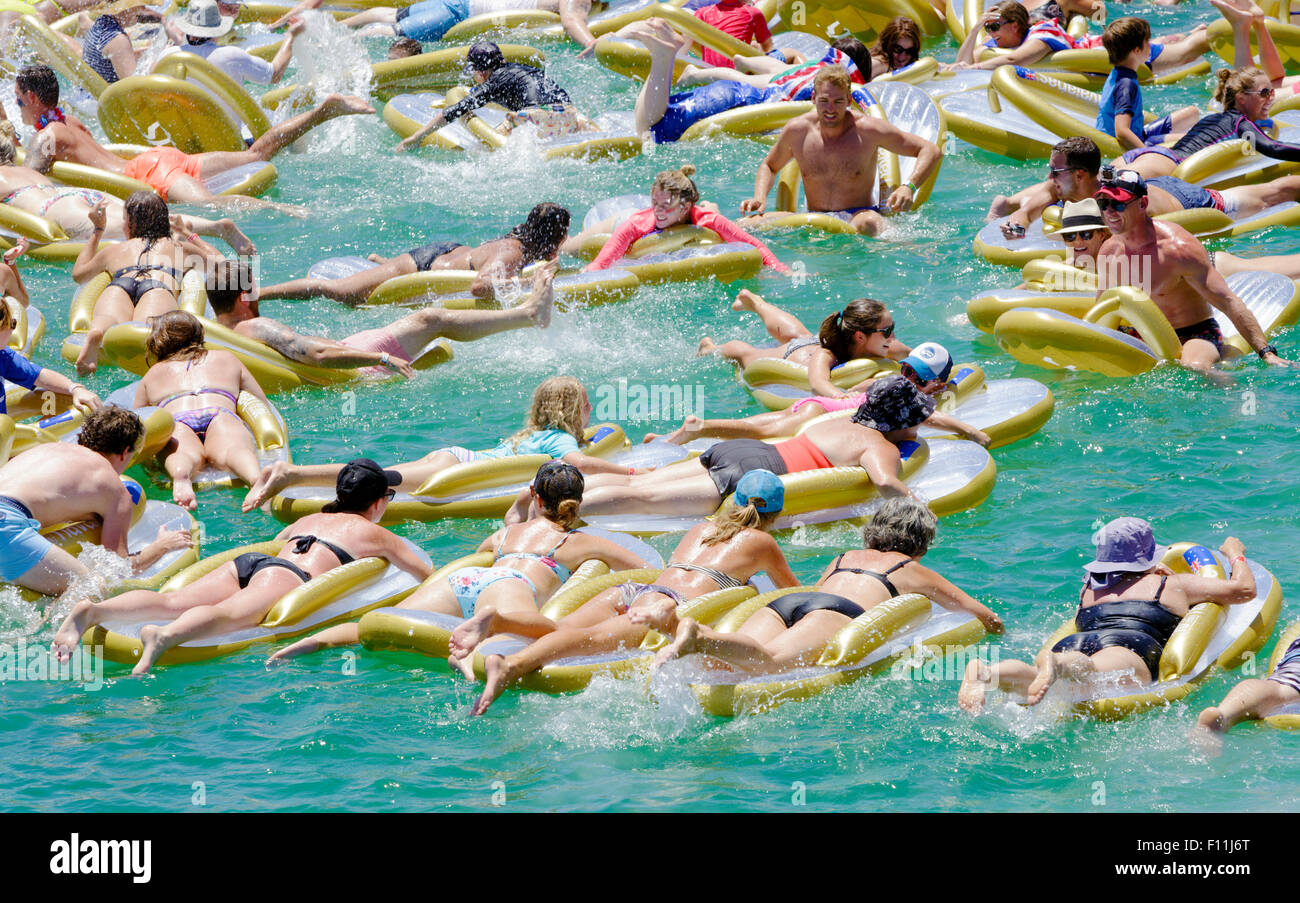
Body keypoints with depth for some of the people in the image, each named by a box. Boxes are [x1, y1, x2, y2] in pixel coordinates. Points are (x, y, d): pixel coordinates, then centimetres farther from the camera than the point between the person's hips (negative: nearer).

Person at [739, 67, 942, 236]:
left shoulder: (867, 130, -7)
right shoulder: (796, 131, 2)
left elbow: (930, 150, -3)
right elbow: (770, 166, 24)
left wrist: (909, 187, -21)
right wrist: (760, 198, 3)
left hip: (858, 215, -4)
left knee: (867, 225, -43)